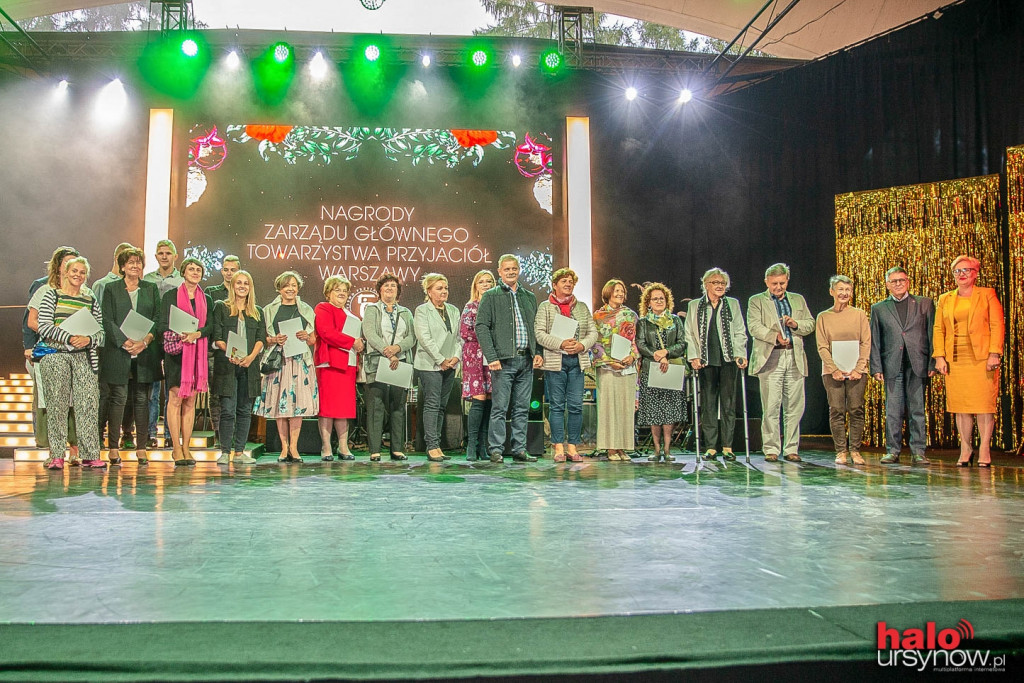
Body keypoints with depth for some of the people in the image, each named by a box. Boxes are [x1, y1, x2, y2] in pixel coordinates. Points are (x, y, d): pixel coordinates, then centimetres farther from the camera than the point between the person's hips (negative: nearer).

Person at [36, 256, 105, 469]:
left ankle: (90, 454, -4)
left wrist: (88, 339, -12)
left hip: (83, 356, 2)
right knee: (57, 404, -2)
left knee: (88, 403, -6)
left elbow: (100, 331, 9)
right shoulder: (51, 296, 7)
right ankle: (56, 455, 3)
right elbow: (44, 327, -3)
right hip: (55, 355, -2)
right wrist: (69, 338, -16)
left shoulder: (91, 301, 15)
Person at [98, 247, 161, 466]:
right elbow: (107, 320, 0)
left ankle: (141, 447, 7)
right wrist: (125, 342, -13)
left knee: (142, 399, 3)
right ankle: (113, 448, 2)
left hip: (145, 352, 2)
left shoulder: (151, 289, 13)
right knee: (118, 397, -3)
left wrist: (145, 341, -9)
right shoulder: (111, 289, 7)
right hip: (118, 352, -2)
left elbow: (158, 318, 7)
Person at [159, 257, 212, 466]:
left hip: (198, 353, 3)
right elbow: (163, 325, -2)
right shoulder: (170, 295, 5)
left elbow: (210, 325, 6)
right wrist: (179, 336, -20)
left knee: (190, 401, 4)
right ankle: (176, 448, -1)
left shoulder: (206, 299, 15)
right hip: (176, 353, -3)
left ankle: (186, 447, 7)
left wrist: (196, 334, -14)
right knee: (175, 398, -6)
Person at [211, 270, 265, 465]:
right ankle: (225, 452, 0)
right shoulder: (221, 308, 9)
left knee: (245, 410, 3)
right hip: (226, 365, -3)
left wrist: (251, 356, -11)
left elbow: (261, 337, 6)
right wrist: (230, 352, -17)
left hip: (249, 366, 3)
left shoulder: (257, 312, 17)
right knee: (227, 410, -7)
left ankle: (239, 452, 8)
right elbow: (217, 337, 0)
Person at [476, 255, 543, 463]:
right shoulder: (490, 296, 2)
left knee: (522, 409, 8)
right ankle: (496, 450, 3)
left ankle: (519, 450, 14)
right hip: (504, 360, -5)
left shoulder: (529, 297, 17)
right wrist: (491, 357, -14)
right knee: (500, 408, -4)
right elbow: (481, 327, -5)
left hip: (526, 360, 5)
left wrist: (538, 352, 5)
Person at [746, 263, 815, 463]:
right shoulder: (756, 301, 8)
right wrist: (775, 336, -21)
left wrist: (796, 324, -6)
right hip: (770, 359, -3)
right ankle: (771, 449, 4)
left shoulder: (798, 300, 20)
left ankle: (791, 449, 11)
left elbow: (810, 324, 15)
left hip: (795, 359, 3)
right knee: (771, 408, -4)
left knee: (794, 407, 3)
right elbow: (754, 327, -6)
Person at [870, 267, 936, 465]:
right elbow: (874, 341, 8)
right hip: (892, 365, 0)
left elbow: (932, 335, 6)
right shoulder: (879, 308, 11)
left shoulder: (925, 304, 11)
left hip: (918, 364, 0)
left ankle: (918, 452, 7)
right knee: (893, 410, 1)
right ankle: (892, 451, 8)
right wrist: (876, 367, -1)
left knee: (917, 410, 2)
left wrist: (932, 363, -2)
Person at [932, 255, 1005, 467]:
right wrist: (939, 356, -1)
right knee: (960, 405, 4)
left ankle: (984, 450, 1)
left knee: (984, 404, -5)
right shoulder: (945, 300, 14)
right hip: (955, 360, 3)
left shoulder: (987, 295, 5)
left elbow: (997, 326, -1)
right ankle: (966, 449, 11)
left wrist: (994, 354, -12)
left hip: (982, 359, -3)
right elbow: (938, 329, 11)